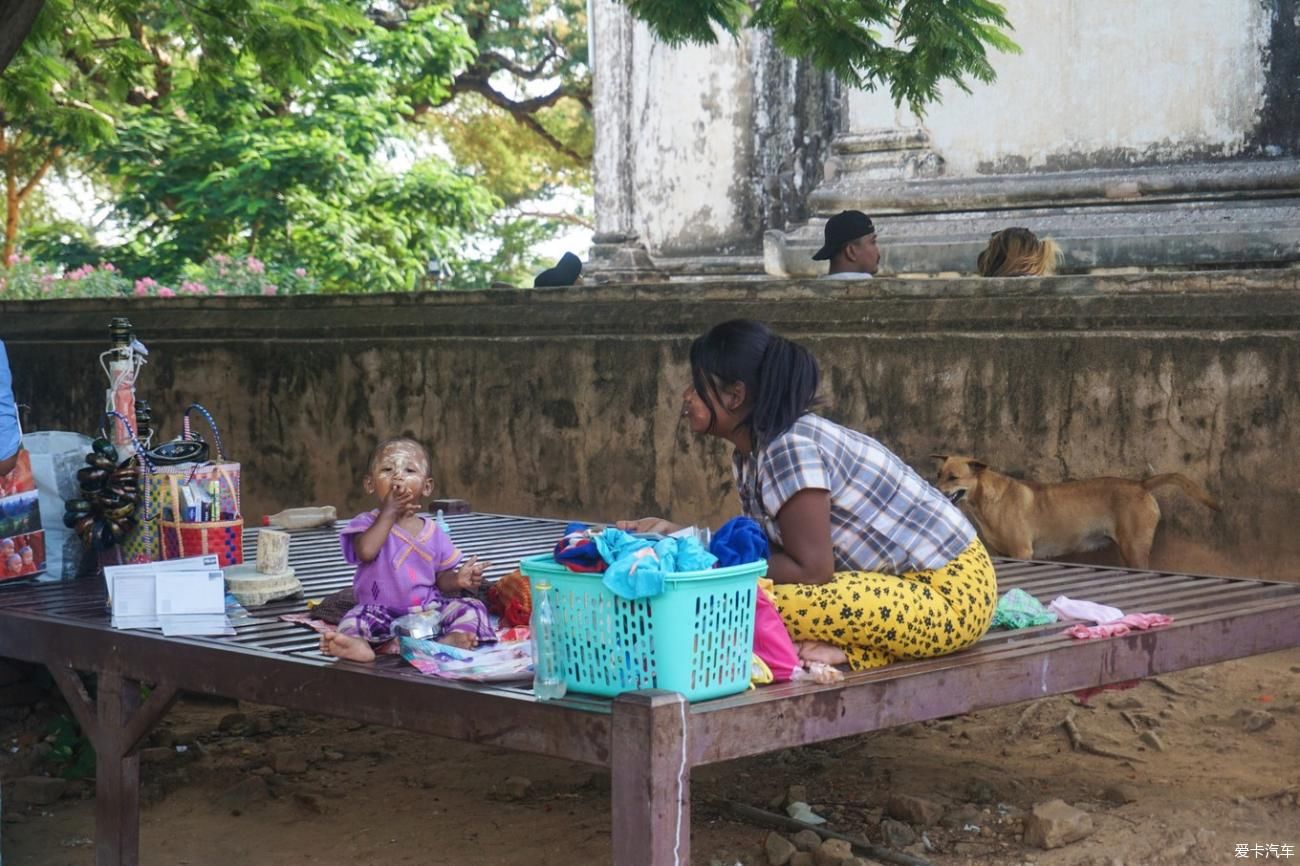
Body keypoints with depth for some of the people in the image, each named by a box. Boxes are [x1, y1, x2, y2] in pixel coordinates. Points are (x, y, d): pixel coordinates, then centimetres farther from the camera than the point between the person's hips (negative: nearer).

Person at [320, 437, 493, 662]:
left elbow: (442, 580, 13)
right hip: (382, 614, -3)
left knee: (471, 608, -18)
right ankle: (357, 644, -60)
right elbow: (366, 551, -22)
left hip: (429, 610, 3)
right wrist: (388, 513, -16)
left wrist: (458, 580, -11)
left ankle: (453, 639, -46)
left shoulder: (433, 533, 9)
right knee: (354, 620, -30)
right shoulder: (368, 523, 0)